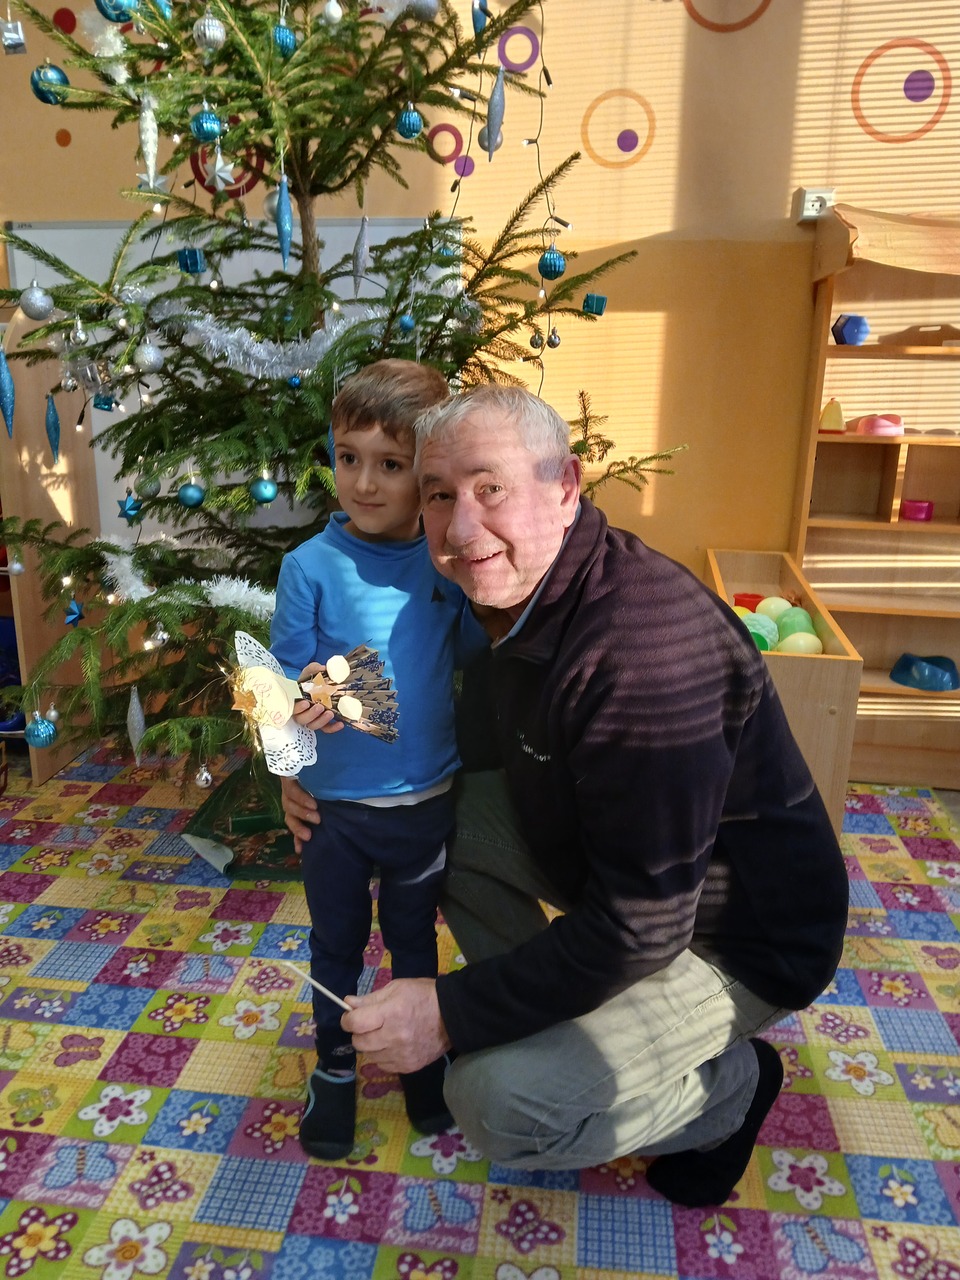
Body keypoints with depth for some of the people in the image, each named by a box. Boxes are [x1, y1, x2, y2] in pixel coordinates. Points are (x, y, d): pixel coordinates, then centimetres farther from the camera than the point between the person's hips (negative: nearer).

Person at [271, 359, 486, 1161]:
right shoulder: (312, 566, -13)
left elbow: (483, 662, -4)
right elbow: (286, 681, -9)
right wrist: (300, 700, -31)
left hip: (428, 801, 1)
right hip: (335, 803, -1)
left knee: (415, 936, 23)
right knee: (337, 942, 21)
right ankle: (335, 1065, 46)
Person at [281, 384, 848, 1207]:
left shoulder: (644, 646, -35)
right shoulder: (526, 590, -6)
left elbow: (641, 925, -31)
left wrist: (451, 1013, -25)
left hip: (736, 938, -8)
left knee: (501, 1104, -19)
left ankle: (730, 1084, 9)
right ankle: (553, 1019, 16)